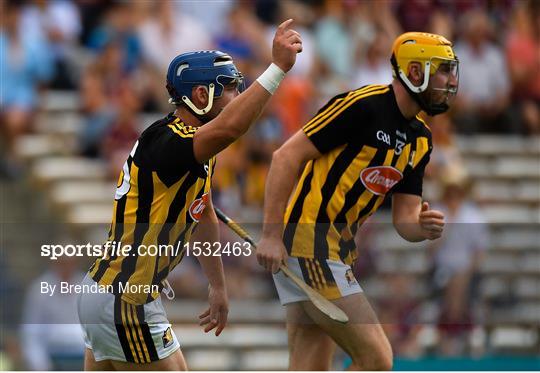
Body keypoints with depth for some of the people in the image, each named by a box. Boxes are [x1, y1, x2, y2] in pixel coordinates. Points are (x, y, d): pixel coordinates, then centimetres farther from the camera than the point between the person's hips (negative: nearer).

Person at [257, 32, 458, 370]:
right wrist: (272, 236, -20)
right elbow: (287, 157, -15)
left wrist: (424, 227, -12)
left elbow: (404, 219, 13)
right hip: (308, 242, -9)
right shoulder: (364, 106, -14)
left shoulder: (420, 139, 13)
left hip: (339, 250, 9)